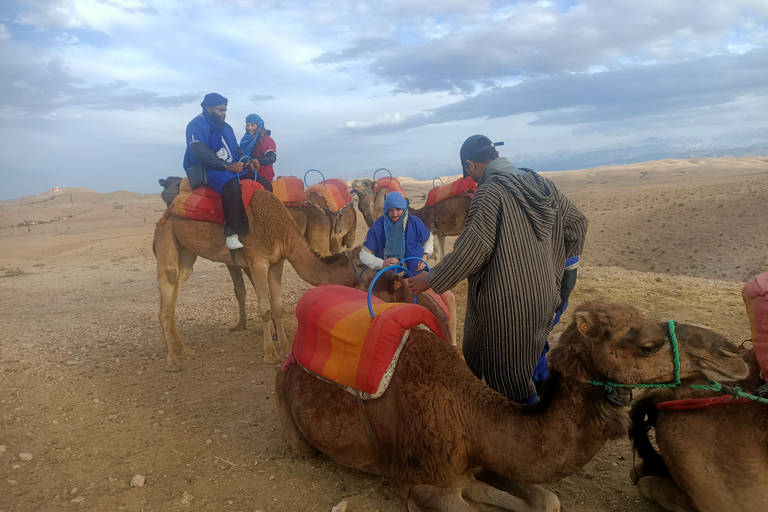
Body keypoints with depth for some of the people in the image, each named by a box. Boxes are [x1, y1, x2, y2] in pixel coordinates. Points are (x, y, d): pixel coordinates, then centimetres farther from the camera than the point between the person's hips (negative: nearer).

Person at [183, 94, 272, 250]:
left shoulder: (226, 127, 20)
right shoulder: (196, 125, -4)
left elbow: (237, 149, 21)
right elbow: (201, 153, -16)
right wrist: (228, 166, -22)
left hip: (233, 168, 8)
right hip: (208, 170, -8)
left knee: (265, 184, -8)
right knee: (232, 187, -39)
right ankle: (232, 231, -31)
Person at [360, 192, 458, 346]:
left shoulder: (414, 223, -6)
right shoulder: (378, 227, -11)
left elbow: (429, 240, 14)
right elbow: (364, 254, -5)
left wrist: (425, 256, -5)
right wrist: (382, 263, -23)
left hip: (417, 271, 2)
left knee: (449, 297, -8)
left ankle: (452, 344, 5)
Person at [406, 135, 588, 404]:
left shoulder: (490, 191, -16)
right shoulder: (542, 184, 7)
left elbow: (472, 248, -22)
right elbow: (577, 221, 15)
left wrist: (430, 280, -11)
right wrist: (555, 265, 28)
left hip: (505, 304, -8)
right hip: (544, 297, 8)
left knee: (510, 382, 8)